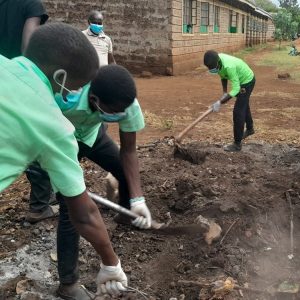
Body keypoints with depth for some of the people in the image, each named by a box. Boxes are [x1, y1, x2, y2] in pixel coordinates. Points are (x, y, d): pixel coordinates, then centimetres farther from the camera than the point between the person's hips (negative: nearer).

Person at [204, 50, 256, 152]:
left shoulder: (229, 66, -41)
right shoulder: (217, 60, -17)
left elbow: (235, 89, -38)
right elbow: (223, 76, 3)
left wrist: (220, 102, -38)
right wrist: (224, 92, -4)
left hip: (247, 81, -9)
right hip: (241, 80, 9)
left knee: (238, 111, -12)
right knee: (244, 105, 27)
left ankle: (237, 144, -4)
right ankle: (250, 129, 52)